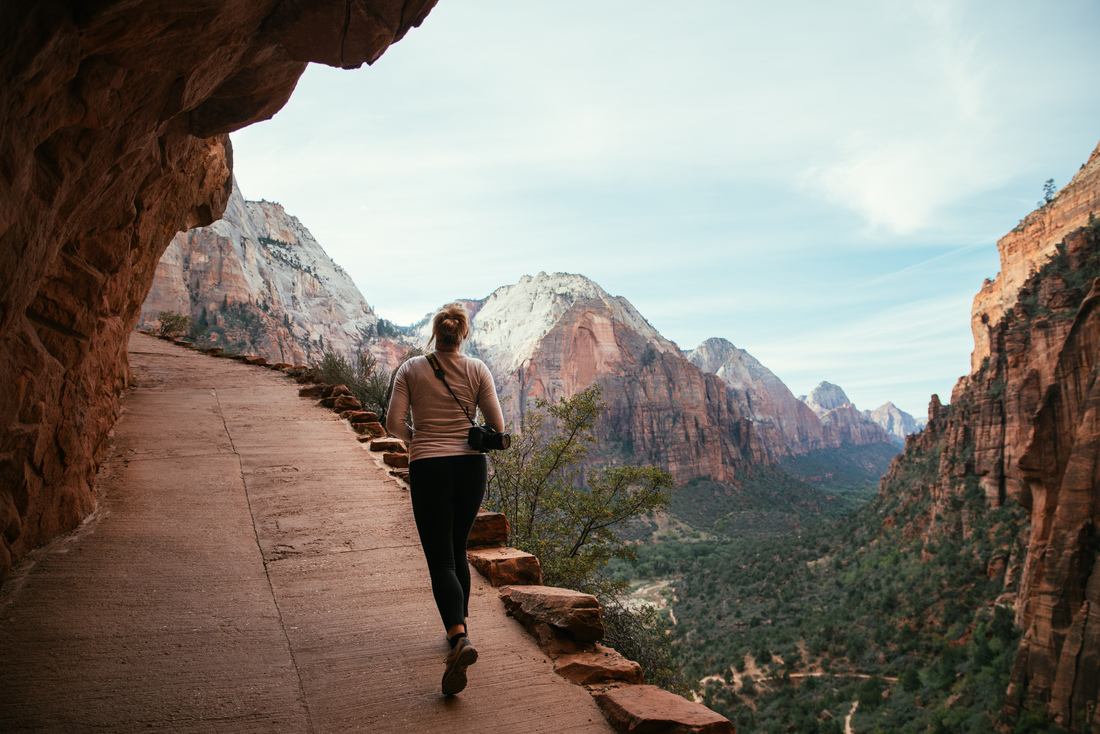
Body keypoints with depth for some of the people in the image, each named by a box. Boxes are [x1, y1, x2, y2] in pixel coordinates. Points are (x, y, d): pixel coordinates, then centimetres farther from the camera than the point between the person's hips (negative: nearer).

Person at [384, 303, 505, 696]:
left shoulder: (410, 369, -1)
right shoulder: (477, 370, 0)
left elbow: (394, 422, -6)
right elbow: (497, 427, 0)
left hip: (428, 470, -2)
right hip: (471, 467, 2)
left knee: (441, 561, -1)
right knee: (458, 551, 21)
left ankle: (460, 638, -22)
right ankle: (458, 627, 29)